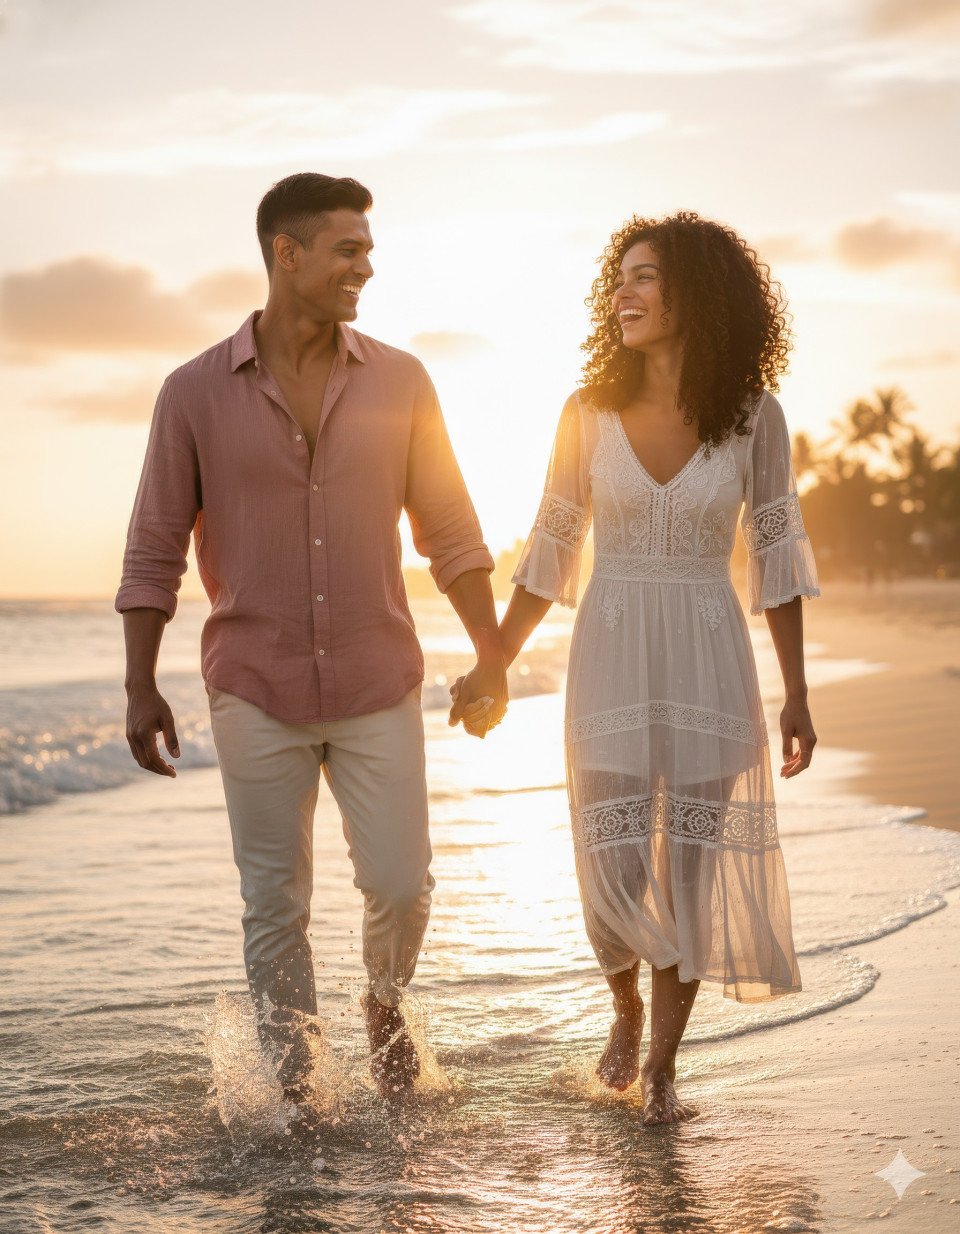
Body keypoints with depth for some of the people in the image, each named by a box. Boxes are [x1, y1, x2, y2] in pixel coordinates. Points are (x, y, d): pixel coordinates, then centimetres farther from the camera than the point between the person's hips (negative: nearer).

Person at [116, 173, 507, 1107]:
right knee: (274, 906, 6)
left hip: (378, 688, 1)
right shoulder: (197, 392, -4)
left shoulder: (399, 383, 1)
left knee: (400, 886, 1)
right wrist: (140, 689, -4)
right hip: (256, 692, -1)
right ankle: (291, 1091, 23)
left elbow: (449, 530, 6)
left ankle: (384, 1005, 33)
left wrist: (491, 657, 4)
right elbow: (154, 550, 0)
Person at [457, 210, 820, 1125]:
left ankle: (662, 1066, 19)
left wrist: (796, 695, 2)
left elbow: (775, 554, 2)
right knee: (616, 874, -2)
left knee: (689, 869, 2)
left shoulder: (752, 415, -4)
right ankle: (626, 1012, 30)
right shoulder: (590, 412, -2)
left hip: (708, 663, 0)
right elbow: (551, 551, 6)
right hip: (611, 660, 1)